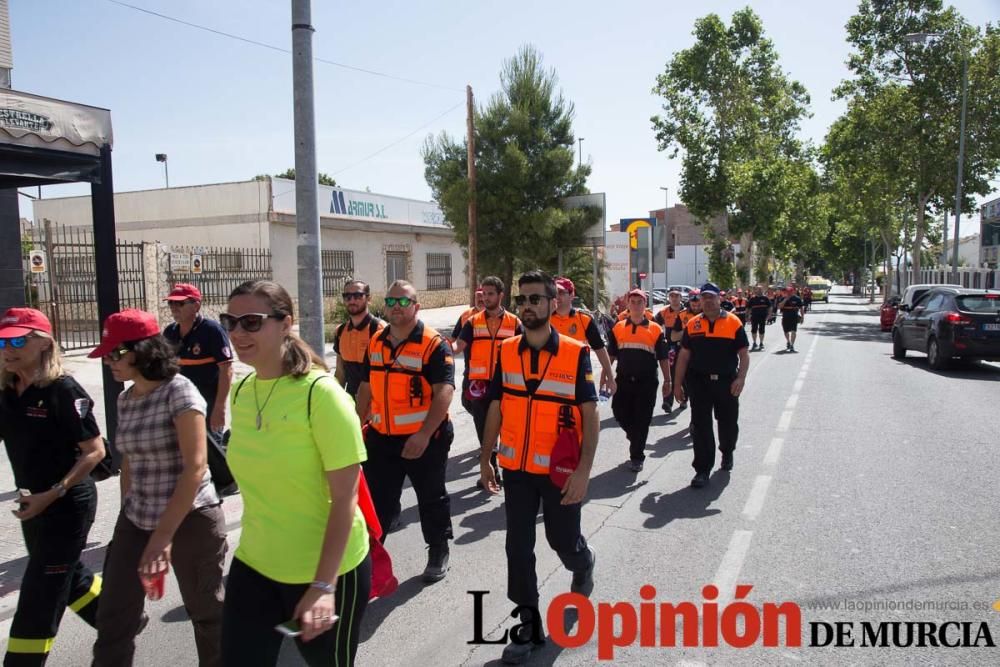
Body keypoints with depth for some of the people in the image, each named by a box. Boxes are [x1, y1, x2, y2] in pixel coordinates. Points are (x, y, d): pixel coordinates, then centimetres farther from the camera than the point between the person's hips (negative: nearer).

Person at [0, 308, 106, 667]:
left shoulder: (63, 390, -19)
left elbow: (95, 450, -19)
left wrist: (52, 494, -23)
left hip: (67, 504, -8)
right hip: (34, 502, 8)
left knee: (38, 597, 0)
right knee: (68, 577, 23)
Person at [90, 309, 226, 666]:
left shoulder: (179, 391, -16)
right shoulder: (126, 399, 6)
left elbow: (195, 467, -20)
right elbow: (129, 461, 14)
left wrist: (163, 535, -21)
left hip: (190, 520, -6)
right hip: (136, 520, 6)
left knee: (206, 613, 11)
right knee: (113, 617, 7)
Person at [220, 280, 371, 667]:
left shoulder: (320, 393, -20)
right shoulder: (241, 392, 0)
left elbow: (345, 498, -20)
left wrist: (323, 585, -23)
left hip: (327, 571, -5)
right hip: (253, 566, 5)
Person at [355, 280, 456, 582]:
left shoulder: (434, 345, -14)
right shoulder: (376, 343, 7)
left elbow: (444, 392, -21)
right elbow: (366, 389, 15)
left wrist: (424, 434, -29)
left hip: (425, 439, -5)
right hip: (381, 438, 5)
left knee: (432, 499, 13)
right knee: (377, 499, 13)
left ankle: (438, 552, 33)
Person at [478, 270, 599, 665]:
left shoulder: (576, 353, -12)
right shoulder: (506, 352, -1)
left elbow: (590, 415, -11)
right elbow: (496, 408, 6)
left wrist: (583, 470, -17)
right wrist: (485, 460, 7)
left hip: (561, 471, -3)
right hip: (516, 469, 3)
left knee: (563, 541, 12)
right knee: (519, 547, 7)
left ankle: (582, 565, 48)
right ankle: (529, 623, 23)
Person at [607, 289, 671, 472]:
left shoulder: (655, 329, 1)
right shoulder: (618, 328, 6)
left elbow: (663, 358, 4)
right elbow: (611, 355, 11)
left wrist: (667, 381, 1)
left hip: (646, 382, -2)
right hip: (623, 381, 2)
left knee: (642, 420, 2)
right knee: (620, 414, 5)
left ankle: (636, 457, 14)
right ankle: (636, 436, 35)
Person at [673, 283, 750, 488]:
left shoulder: (733, 322, -1)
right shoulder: (692, 324, 5)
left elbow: (744, 355, -2)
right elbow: (684, 356, 8)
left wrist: (741, 378, -16)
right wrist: (678, 384, 5)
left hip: (727, 383, 0)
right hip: (699, 382, 1)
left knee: (728, 423, 15)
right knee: (701, 427, 0)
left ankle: (727, 453, 44)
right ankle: (702, 470, 6)